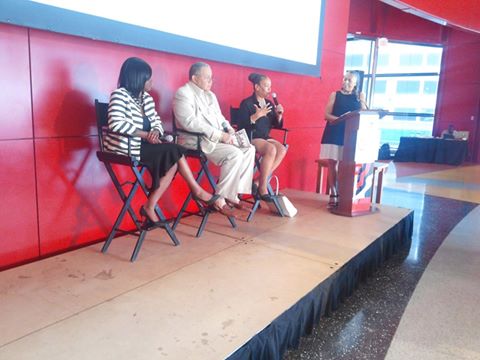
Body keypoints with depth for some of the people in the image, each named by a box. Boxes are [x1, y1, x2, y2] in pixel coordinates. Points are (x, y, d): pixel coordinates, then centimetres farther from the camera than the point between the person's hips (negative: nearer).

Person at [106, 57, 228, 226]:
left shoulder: (146, 97, 13)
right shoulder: (119, 95, -10)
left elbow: (156, 122, 14)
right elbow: (116, 124, -24)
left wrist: (156, 132, -11)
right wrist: (146, 135, -20)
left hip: (142, 145, 8)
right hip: (126, 148, -8)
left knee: (173, 159, -17)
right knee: (174, 152, -19)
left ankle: (150, 207, -15)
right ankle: (197, 191, -3)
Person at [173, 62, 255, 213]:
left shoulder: (210, 95, 19)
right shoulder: (183, 93, -8)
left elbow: (219, 117, 24)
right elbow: (190, 122, -21)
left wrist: (228, 130, 1)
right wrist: (219, 135, -23)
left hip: (217, 138, 9)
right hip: (196, 141, -9)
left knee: (249, 149, -6)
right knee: (234, 154, -26)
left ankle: (235, 192, -5)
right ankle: (221, 196, -14)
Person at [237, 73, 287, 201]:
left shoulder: (269, 103, 13)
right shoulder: (247, 103, -6)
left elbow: (277, 125, 15)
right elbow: (242, 125, -17)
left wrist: (279, 115, -4)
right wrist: (257, 115, -23)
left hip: (264, 137, 7)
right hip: (250, 138, -6)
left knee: (282, 149, -22)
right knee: (271, 149, -32)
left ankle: (258, 182, -20)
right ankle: (262, 187, -24)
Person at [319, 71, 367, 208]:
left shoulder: (359, 96, 11)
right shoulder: (335, 95, 7)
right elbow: (327, 115, -1)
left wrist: (362, 99, -6)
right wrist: (340, 119, -16)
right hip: (334, 133, -1)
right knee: (332, 163, -3)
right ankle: (333, 195, 4)